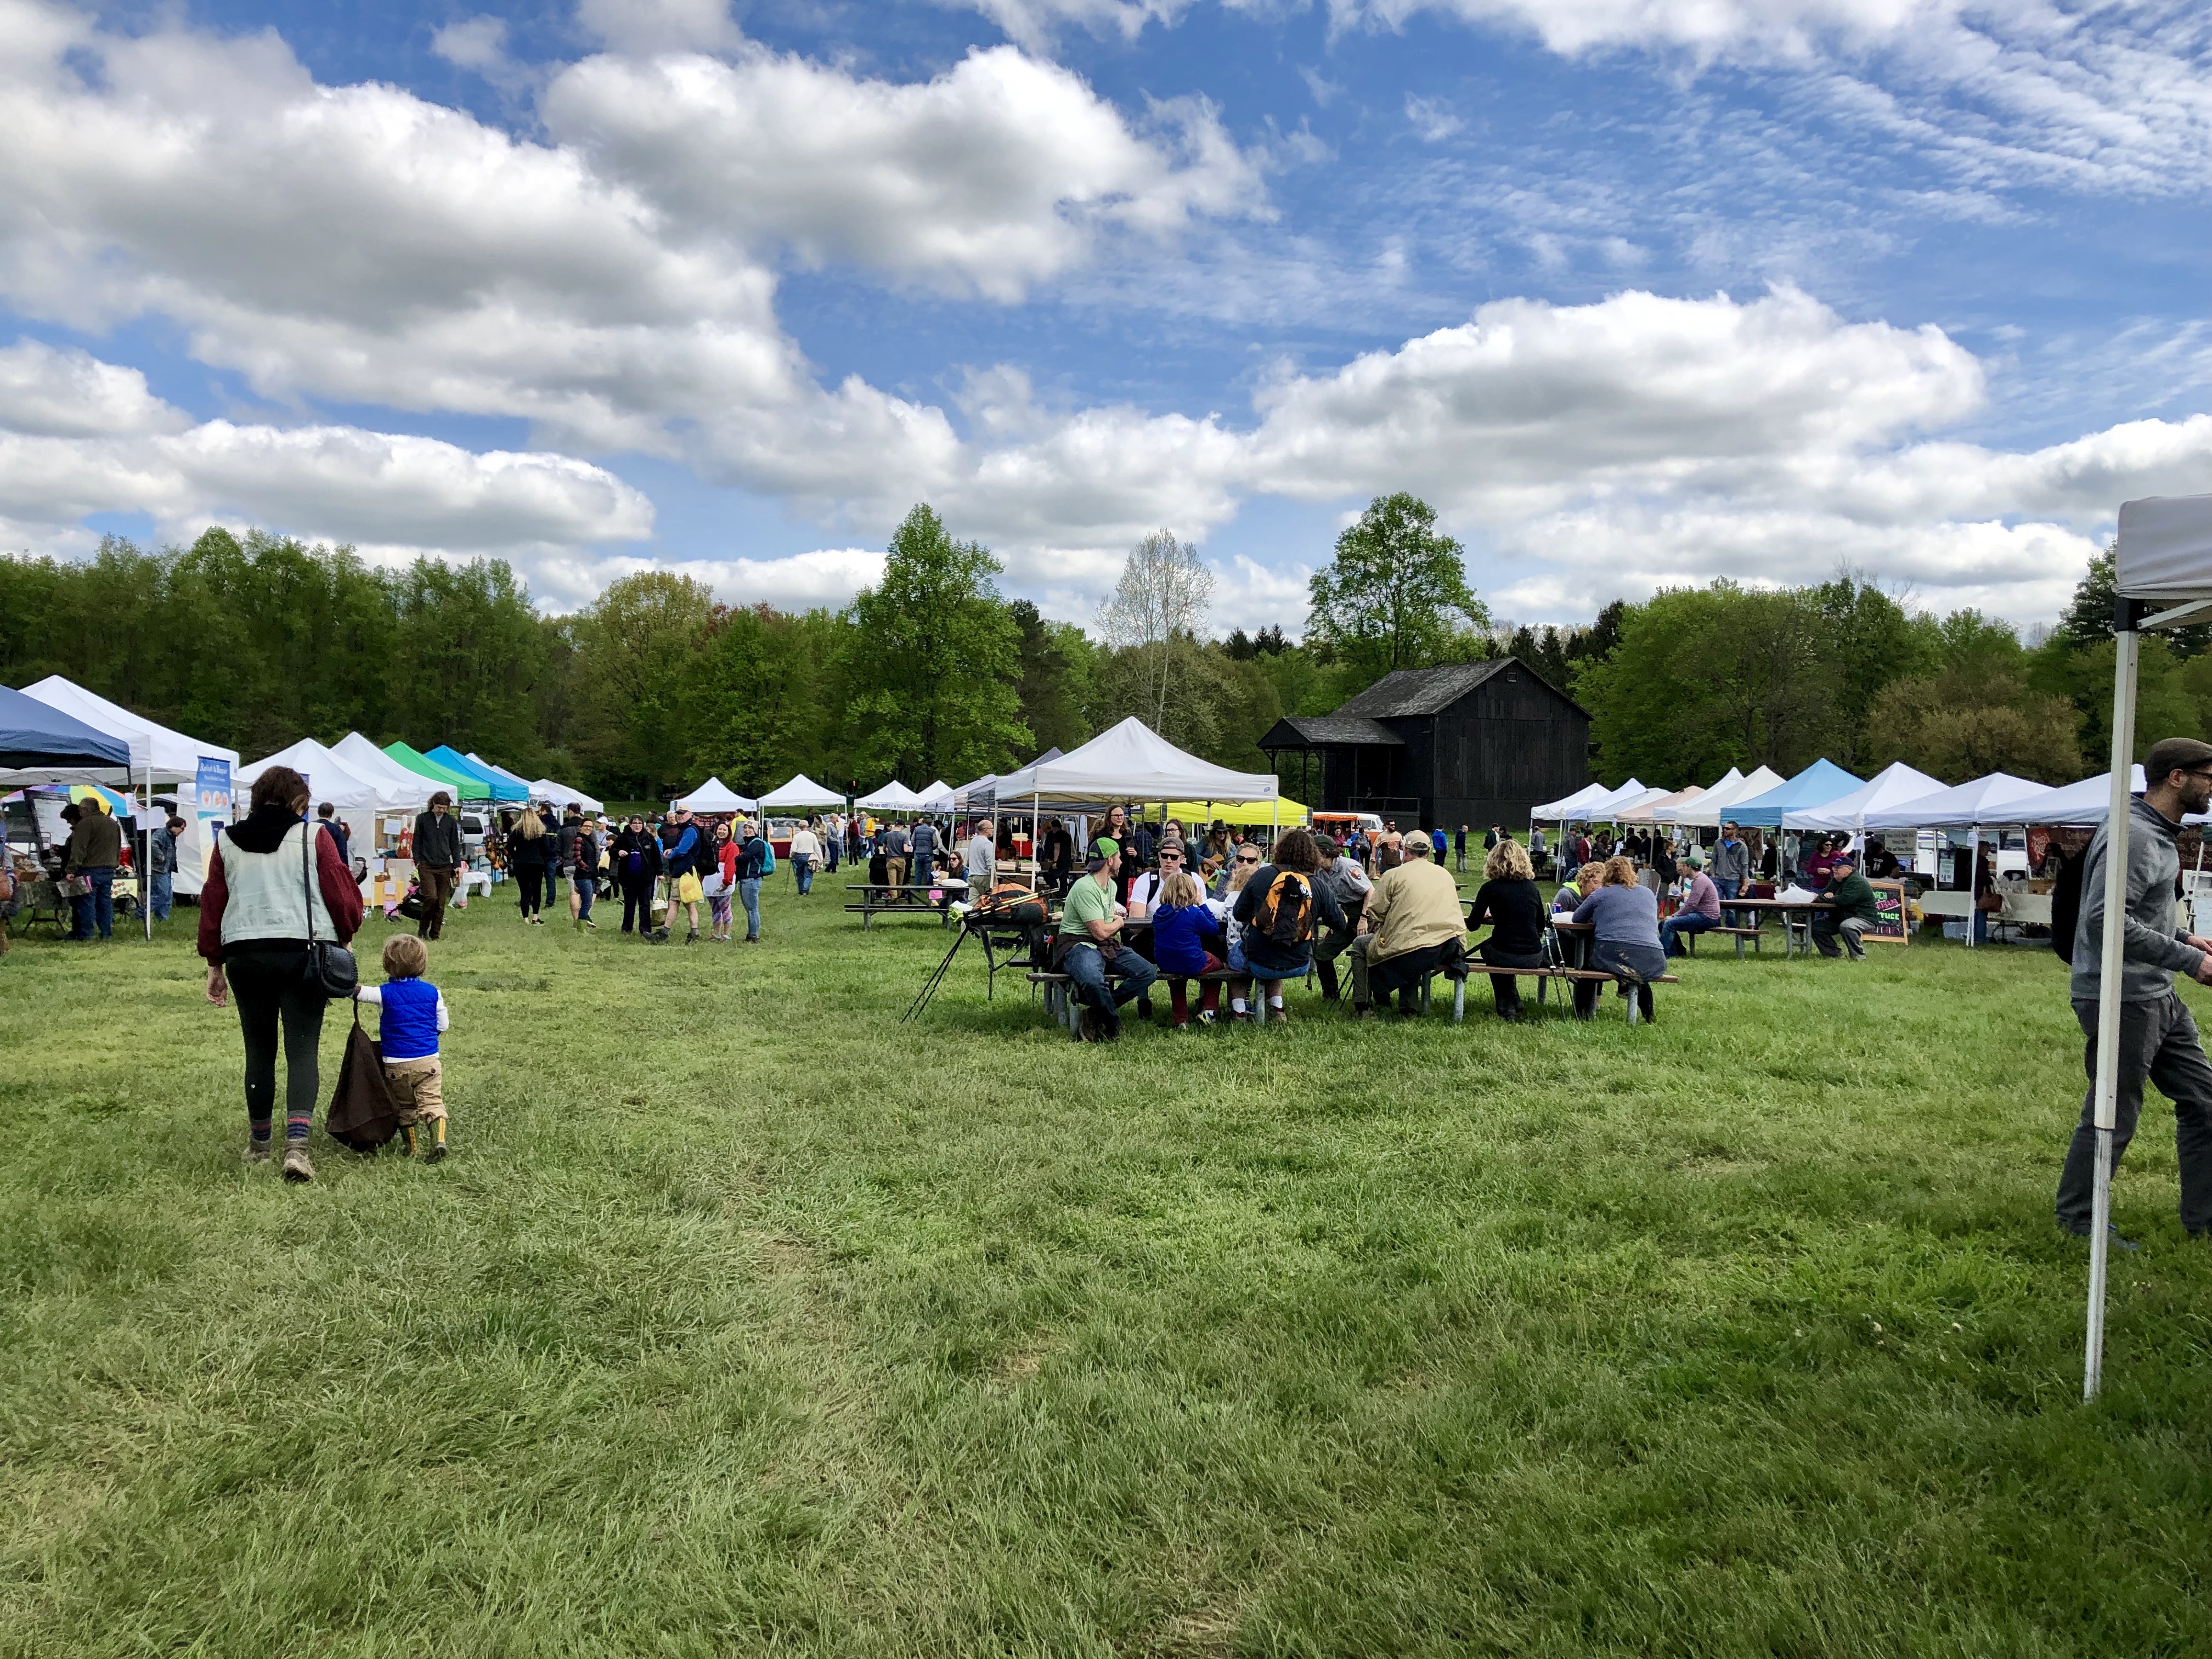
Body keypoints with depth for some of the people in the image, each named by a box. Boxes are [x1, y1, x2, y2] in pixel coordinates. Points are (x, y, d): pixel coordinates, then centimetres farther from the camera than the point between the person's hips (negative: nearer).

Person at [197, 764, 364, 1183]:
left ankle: (259, 1144, 24)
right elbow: (342, 894, -3)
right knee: (302, 1051, -1)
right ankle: (296, 1145, -16)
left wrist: (215, 964, 17)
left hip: (244, 956, 3)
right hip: (305, 954, -3)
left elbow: (212, 904, 11)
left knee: (259, 1050, 14)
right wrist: (343, 936, 15)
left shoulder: (227, 842, 9)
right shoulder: (313, 837, -1)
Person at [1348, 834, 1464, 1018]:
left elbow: (1375, 913, 1)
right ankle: (1409, 1007, 33)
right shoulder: (1445, 874, 18)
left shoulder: (1394, 875, 2)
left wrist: (1375, 931, 25)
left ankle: (1362, 1008, 17)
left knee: (1360, 945, 18)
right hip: (1451, 949, 6)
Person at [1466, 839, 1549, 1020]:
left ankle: (1507, 1009, 33)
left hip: (1505, 956, -4)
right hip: (1533, 958, 4)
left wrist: (1487, 917, 21)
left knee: (1487, 946, 32)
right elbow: (1541, 925, 15)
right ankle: (1513, 1007, 41)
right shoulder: (1531, 887, 7)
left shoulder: (1490, 888, -4)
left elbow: (1472, 925, -2)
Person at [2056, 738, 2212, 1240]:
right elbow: (2106, 921, -28)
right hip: (2123, 1002, -10)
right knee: (2111, 1118, 0)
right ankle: (2078, 1222, 15)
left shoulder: (2159, 835, 13)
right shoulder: (2133, 837, -20)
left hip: (2159, 999, 10)